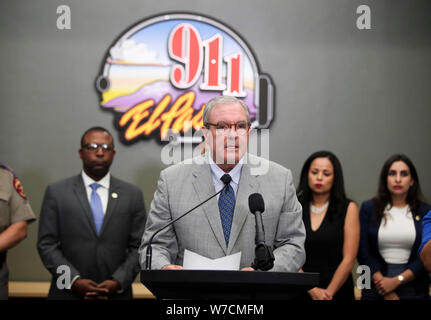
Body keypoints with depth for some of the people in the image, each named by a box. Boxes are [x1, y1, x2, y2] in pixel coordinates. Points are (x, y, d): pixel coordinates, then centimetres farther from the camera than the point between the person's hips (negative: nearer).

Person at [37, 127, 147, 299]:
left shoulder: (132, 195, 4)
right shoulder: (56, 192, 1)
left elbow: (138, 246, 2)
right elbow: (46, 244, -2)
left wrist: (118, 282, -11)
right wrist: (74, 281, -12)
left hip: (116, 294, 1)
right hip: (68, 293, -1)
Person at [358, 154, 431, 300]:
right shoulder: (369, 208, 1)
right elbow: (363, 252, -3)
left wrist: (397, 281, -14)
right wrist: (384, 287, -11)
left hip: (414, 289, 0)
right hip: (375, 288, 0)